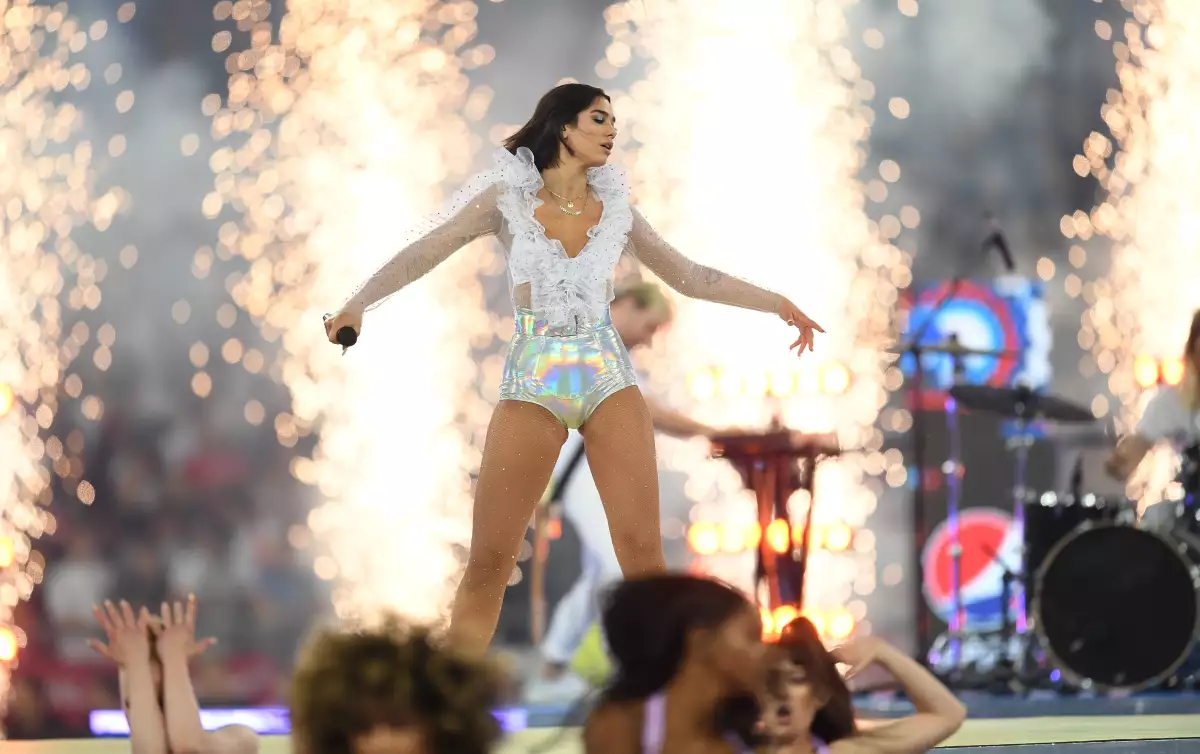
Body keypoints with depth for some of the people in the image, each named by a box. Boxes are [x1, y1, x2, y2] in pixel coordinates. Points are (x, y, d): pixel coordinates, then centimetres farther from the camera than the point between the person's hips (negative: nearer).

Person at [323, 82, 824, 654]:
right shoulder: (507, 198, 2)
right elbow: (423, 253, -5)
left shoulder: (615, 209, 10)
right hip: (533, 385, -2)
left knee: (642, 552, -8)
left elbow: (689, 276, 18)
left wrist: (775, 302, 16)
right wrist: (356, 304, -20)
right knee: (488, 562, -7)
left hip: (608, 379, 3)